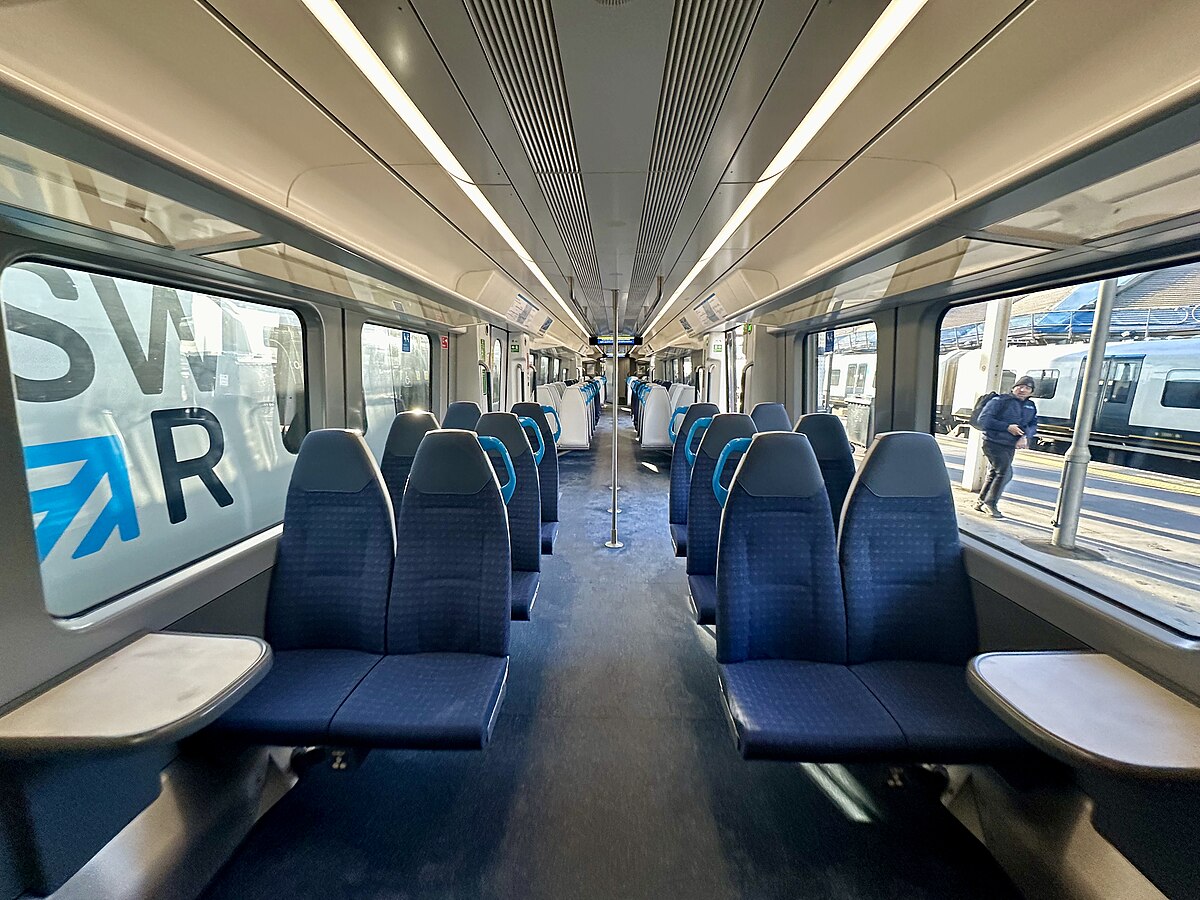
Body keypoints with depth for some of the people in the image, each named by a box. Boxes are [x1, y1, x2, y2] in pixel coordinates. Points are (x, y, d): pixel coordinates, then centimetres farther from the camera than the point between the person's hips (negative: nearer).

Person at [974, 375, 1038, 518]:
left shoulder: (1031, 407, 14)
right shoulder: (1000, 400, -6)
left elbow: (1033, 425, 11)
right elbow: (983, 419, -13)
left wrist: (1025, 436, -11)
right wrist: (1007, 427, -18)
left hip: (1010, 447, 7)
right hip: (993, 443, -7)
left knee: (993, 474, 13)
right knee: (1005, 472, -16)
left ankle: (981, 503, 24)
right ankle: (990, 503, -8)